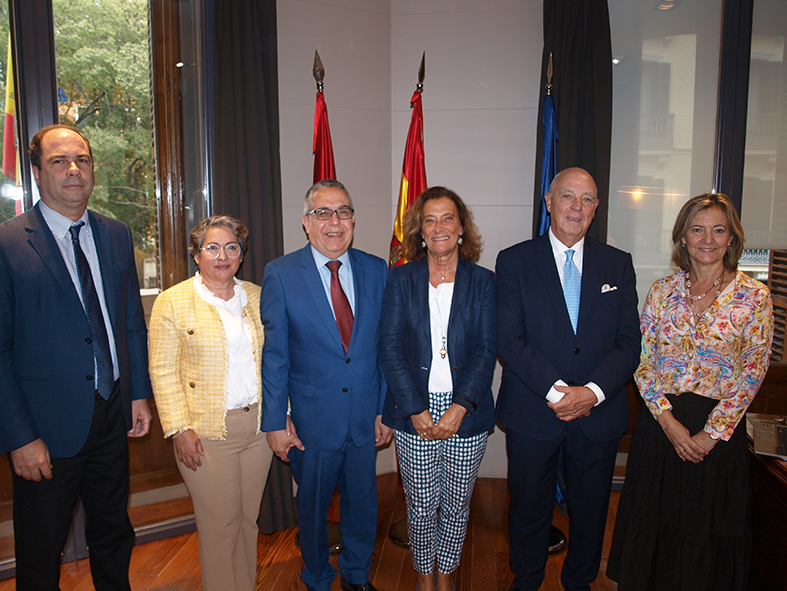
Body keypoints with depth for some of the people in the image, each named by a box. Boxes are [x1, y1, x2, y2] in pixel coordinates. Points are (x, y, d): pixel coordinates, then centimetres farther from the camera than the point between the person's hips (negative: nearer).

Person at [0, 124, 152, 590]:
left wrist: (139, 393, 6)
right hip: (48, 427, -4)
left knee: (114, 532, 22)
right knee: (41, 551, 15)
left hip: (113, 414, 5)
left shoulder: (117, 235, 5)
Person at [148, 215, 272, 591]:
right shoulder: (173, 302, -4)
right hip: (207, 433, -3)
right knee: (219, 525, 7)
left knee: (248, 520, 15)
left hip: (258, 427, 4)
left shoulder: (257, 296, 7)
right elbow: (163, 372, -6)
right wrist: (179, 429, -12)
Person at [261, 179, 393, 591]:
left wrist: (385, 409, 2)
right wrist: (275, 420, -8)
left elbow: (385, 347, 3)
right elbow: (272, 354, -7)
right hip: (312, 420, -2)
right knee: (312, 507, 17)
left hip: (365, 418, 3)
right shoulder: (280, 274, -9)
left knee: (363, 504, 19)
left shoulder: (376, 270, -1)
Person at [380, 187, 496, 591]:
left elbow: (486, 350, -4)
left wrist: (459, 409, -14)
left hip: (466, 414, 1)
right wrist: (417, 410, -12)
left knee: (457, 506, 13)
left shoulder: (482, 282, 1)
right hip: (414, 414, 0)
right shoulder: (401, 279, 1)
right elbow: (391, 348, -4)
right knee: (421, 506, 11)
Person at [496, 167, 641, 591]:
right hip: (532, 414, -2)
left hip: (598, 414, 3)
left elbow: (629, 343, 0)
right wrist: (556, 391, -18)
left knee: (591, 511, 17)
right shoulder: (514, 261, -2)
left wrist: (592, 392, -15)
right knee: (529, 510, 14)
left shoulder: (618, 265, 5)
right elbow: (510, 340, -10)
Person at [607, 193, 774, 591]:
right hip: (660, 423, 2)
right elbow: (643, 361, 0)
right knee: (653, 524, 13)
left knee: (707, 532, 11)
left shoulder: (753, 296, -4)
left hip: (719, 429, -2)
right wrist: (668, 420, -11)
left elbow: (752, 373, -7)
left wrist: (712, 434, -11)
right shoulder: (662, 290, 2)